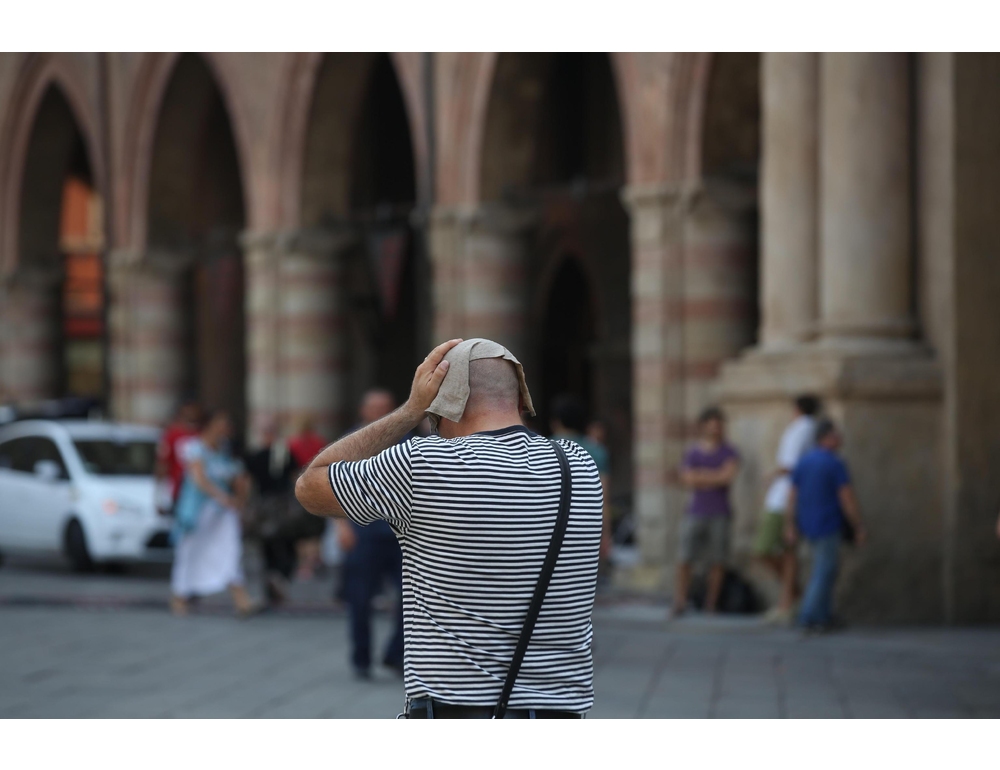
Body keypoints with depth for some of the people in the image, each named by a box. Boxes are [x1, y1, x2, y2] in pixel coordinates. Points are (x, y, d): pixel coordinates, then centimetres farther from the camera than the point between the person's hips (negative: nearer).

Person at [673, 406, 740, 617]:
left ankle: (711, 604, 5)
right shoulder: (693, 453, 9)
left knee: (717, 562, -2)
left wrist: (700, 475, -4)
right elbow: (688, 479, -4)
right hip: (695, 511, 0)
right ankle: (680, 603, -4)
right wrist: (716, 477, -5)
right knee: (685, 559, -7)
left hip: (719, 514, 0)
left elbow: (729, 475, -10)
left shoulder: (729, 453, 6)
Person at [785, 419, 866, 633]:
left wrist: (790, 526, 9)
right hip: (828, 527, -7)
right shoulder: (836, 464, -14)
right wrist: (859, 528, -8)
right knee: (825, 573, -1)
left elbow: (793, 496, 6)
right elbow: (848, 500, -15)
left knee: (826, 568, 18)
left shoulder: (803, 461, 6)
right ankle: (809, 618, -6)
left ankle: (824, 615, 15)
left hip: (808, 525, 7)